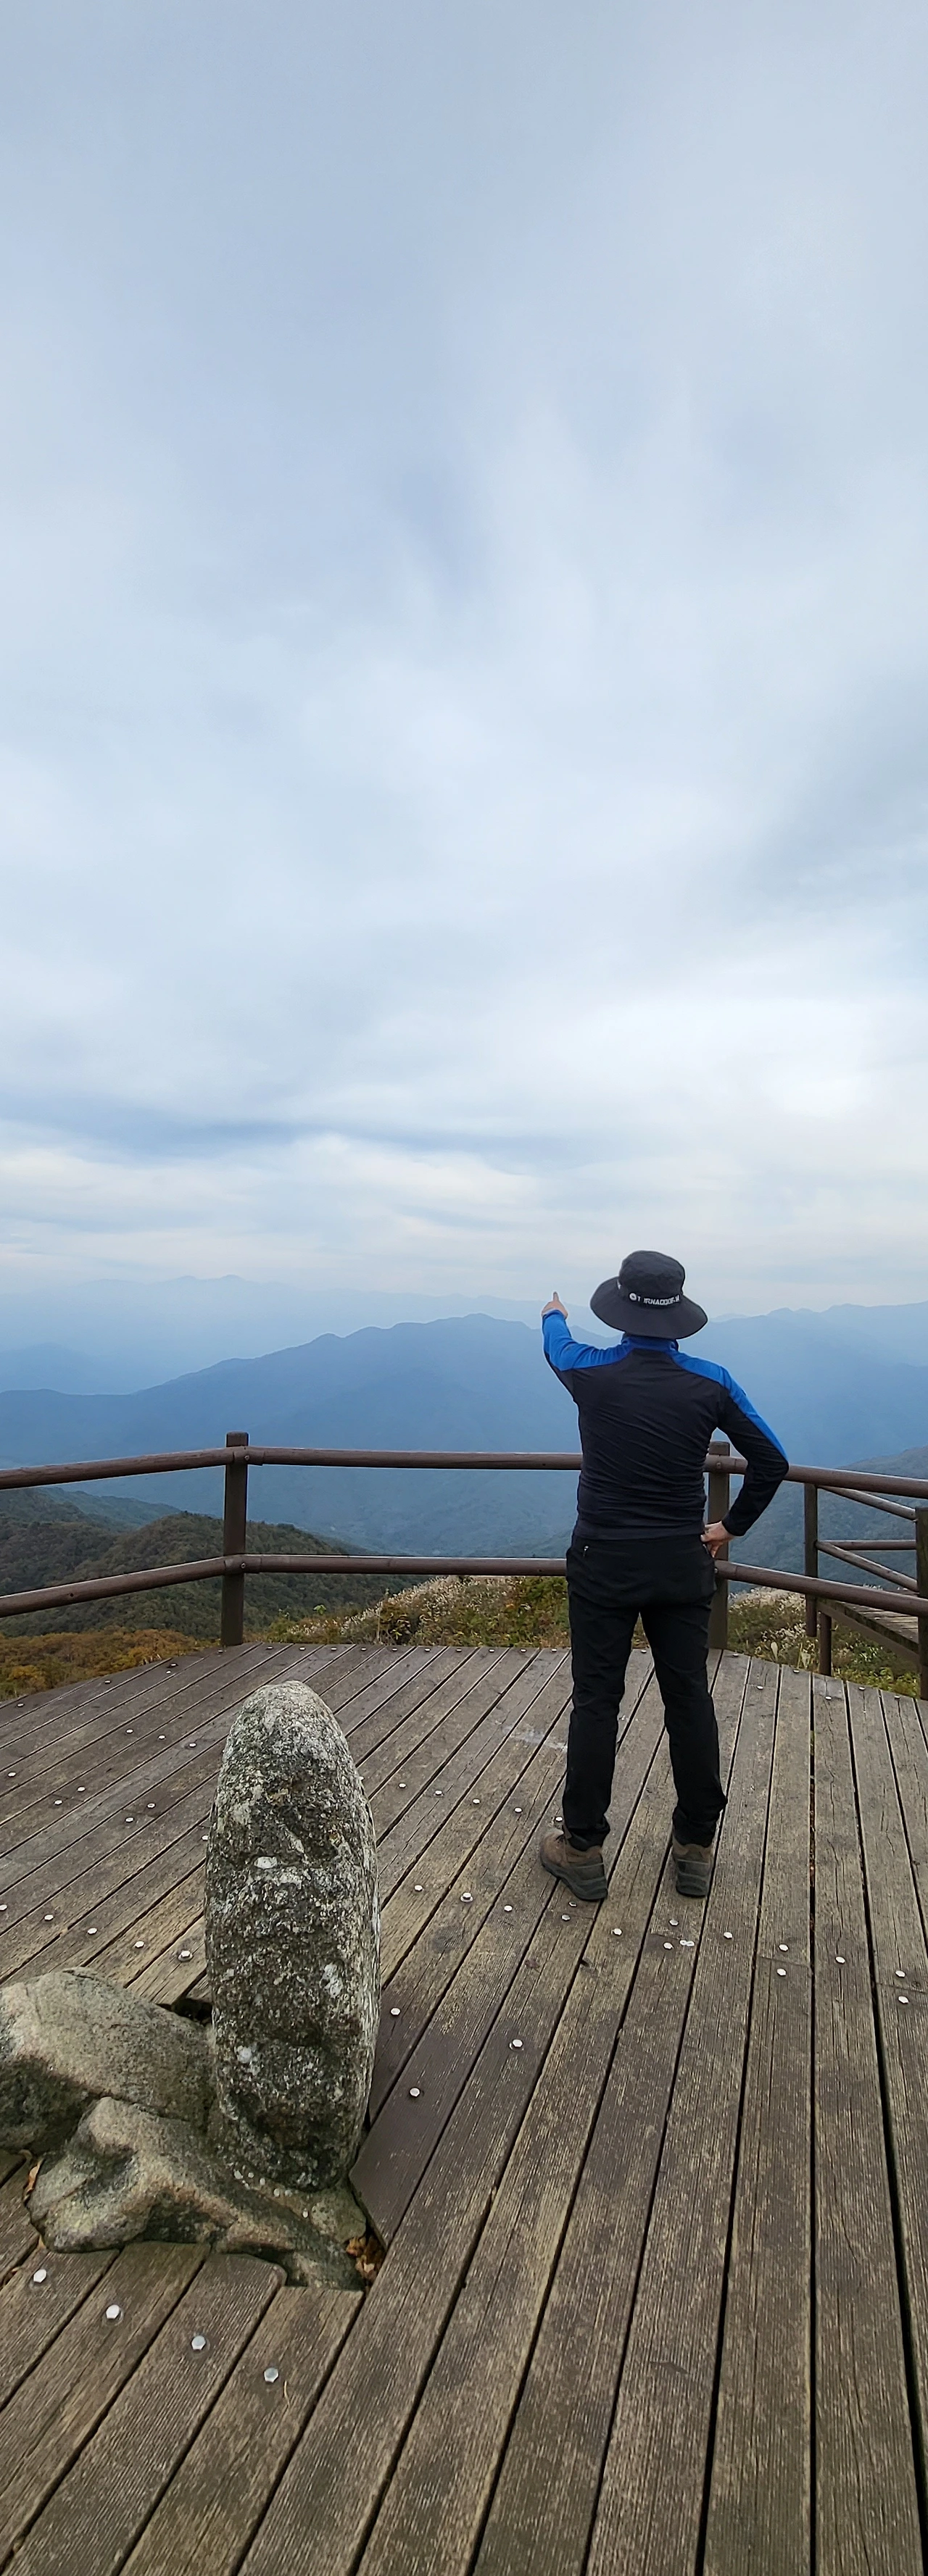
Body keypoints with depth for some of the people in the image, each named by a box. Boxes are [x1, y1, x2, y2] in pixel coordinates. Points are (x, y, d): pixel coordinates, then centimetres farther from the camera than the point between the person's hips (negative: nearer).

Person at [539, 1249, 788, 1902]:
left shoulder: (592, 1372, -12)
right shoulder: (712, 1383, -8)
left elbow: (557, 1342, 14)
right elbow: (772, 1462, 1)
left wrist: (554, 1315, 37)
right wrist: (733, 1526, 14)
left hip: (603, 1563, -1)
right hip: (684, 1565, 2)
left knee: (596, 1701, 8)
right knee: (690, 1700, 13)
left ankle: (583, 1853, 20)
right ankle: (696, 1850, 27)